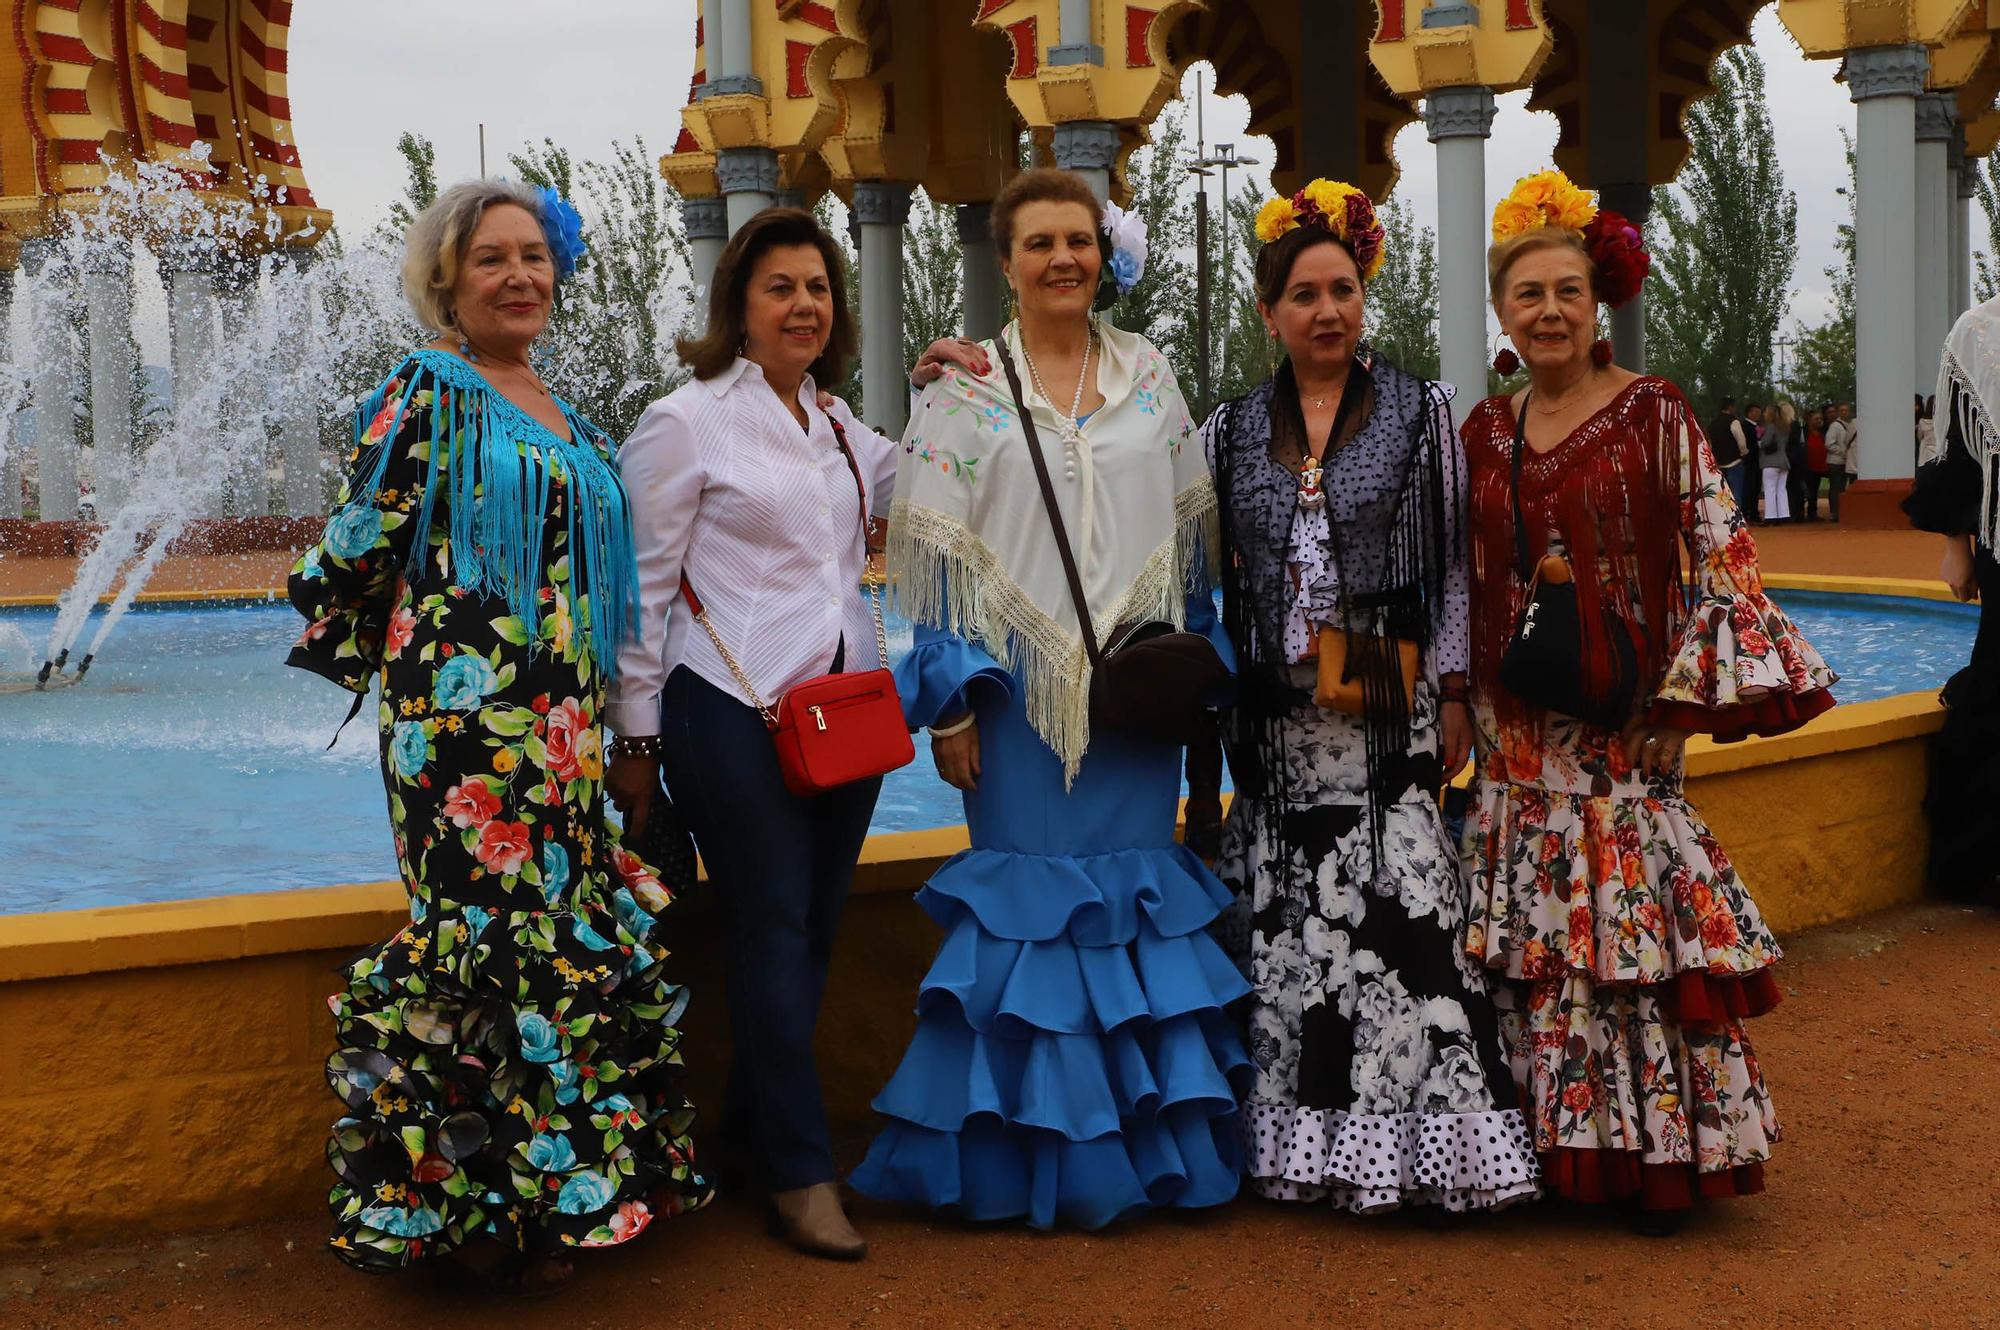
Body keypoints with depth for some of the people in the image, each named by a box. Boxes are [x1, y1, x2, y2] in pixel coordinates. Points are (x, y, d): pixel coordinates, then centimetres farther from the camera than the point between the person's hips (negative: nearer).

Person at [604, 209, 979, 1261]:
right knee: (774, 930, -3)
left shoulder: (835, 422, 14)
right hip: (735, 713, -7)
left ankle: (754, 1131, 27)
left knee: (815, 926, 11)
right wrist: (635, 739, -6)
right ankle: (798, 1171, 6)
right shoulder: (688, 421, -5)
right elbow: (643, 586, -5)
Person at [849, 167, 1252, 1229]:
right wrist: (948, 701, -7)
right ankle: (1046, 1157, 10)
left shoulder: (1151, 380, 10)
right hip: (1022, 689, -3)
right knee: (1033, 894, 0)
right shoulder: (965, 390, 0)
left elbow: (1191, 535, 14)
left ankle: (1146, 1144, 16)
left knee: (1136, 892, 6)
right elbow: (935, 556, -3)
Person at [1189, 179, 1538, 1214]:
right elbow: (1207, 574, 14)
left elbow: (1452, 564, 3)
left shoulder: (1418, 411, 4)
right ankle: (1300, 1136, 15)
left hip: (1388, 711, -2)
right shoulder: (1232, 430, 10)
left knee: (1397, 907, -9)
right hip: (1278, 719, 3)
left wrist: (1453, 693, -2)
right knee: (1287, 919, 4)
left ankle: (1417, 1130, -1)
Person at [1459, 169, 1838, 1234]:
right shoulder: (1486, 431, 11)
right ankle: (1552, 1144, 19)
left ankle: (1656, 1149, 8)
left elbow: (1721, 554, -6)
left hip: (1621, 718, -5)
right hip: (1519, 733, 5)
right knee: (1529, 935, 7)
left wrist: (1693, 693, -13)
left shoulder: (1654, 414, -3)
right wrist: (1457, 708, 13)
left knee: (1634, 920, -4)